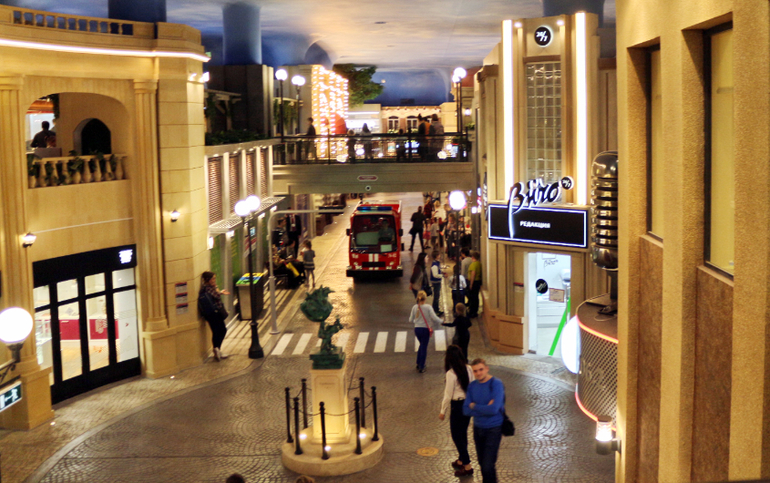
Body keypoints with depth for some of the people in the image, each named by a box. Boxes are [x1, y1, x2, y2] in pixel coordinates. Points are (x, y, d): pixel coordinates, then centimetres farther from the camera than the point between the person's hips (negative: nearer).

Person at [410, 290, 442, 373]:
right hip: (425, 329, -4)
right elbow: (434, 318, -18)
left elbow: (411, 320, 3)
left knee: (422, 345, 25)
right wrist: (441, 322, 0)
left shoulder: (415, 307, -4)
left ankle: (419, 364, 32)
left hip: (417, 329, 4)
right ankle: (421, 367, 12)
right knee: (424, 347, 7)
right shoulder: (428, 307, -15)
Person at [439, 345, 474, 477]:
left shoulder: (451, 374, -21)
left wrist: (443, 411, -2)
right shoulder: (469, 369, -4)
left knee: (457, 436, 5)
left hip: (457, 406, -7)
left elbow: (448, 395, -14)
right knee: (463, 433, 21)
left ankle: (467, 466, 6)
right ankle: (461, 460, 36)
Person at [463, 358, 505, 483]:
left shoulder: (496, 384, -16)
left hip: (493, 429, -5)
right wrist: (485, 409, -18)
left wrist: (474, 406, -12)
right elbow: (466, 410, -6)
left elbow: (494, 409, -26)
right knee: (482, 464, 14)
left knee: (488, 466, -9)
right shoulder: (472, 386, 0)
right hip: (478, 428, 5)